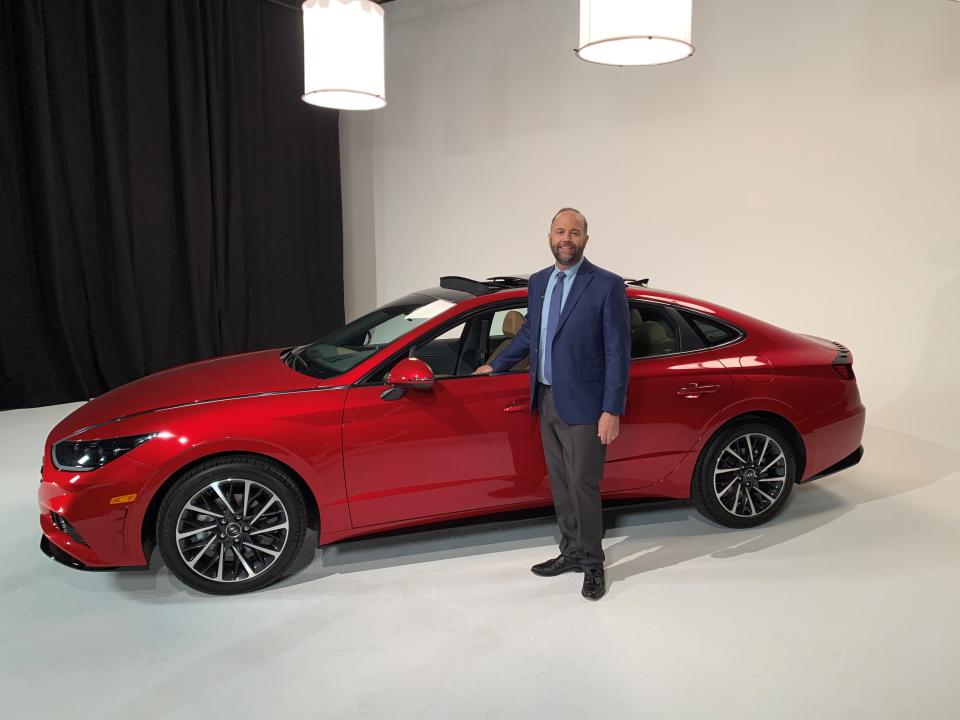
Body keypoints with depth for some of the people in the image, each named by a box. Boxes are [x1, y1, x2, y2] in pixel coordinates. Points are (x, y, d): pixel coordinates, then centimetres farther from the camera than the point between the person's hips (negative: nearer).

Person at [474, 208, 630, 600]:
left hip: (583, 404, -6)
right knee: (560, 483, 15)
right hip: (547, 401, 6)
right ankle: (571, 552, 32)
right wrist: (494, 366, 26)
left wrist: (612, 410, -15)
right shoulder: (538, 282, 8)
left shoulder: (607, 285, -11)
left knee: (583, 486, 1)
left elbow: (617, 352, -12)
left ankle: (593, 564, 20)